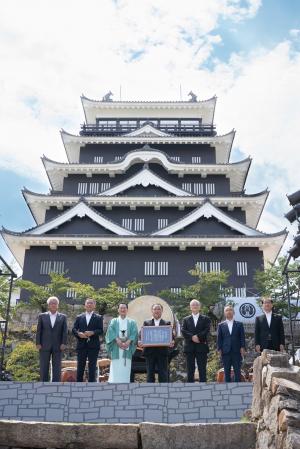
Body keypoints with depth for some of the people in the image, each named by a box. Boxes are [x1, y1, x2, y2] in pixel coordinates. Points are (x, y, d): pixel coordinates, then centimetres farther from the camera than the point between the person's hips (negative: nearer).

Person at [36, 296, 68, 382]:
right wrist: (38, 343, -5)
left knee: (57, 368, -1)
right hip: (44, 346, 0)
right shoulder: (42, 316, 7)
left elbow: (65, 331, 2)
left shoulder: (63, 317, 8)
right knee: (44, 368, 1)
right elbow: (39, 331, 3)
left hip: (58, 347, 0)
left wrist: (64, 343, -8)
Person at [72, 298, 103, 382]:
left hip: (93, 345, -2)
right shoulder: (79, 317, 14)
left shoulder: (98, 317, 8)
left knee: (92, 366, 0)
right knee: (80, 366, 5)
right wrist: (79, 334, -14)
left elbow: (101, 330, -2)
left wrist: (92, 332, -19)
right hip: (81, 344, 2)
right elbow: (74, 329, 7)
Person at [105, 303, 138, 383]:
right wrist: (118, 341, -18)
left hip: (127, 349, 1)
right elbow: (110, 332, -3)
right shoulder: (114, 321, 13)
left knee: (125, 370, -4)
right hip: (116, 349, -1)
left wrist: (128, 342, -16)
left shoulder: (132, 322, 15)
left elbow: (134, 333, 0)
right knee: (115, 369, -7)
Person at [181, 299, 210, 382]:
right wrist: (192, 337, -15)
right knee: (190, 370, 2)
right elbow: (183, 331, 0)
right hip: (189, 347, 1)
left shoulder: (205, 319, 11)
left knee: (202, 370, -1)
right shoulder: (186, 319, 14)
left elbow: (207, 330, -4)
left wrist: (198, 337, -16)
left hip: (201, 347, -1)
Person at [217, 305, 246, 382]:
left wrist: (242, 347, -4)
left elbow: (242, 337, 6)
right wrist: (219, 349, -2)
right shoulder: (221, 325, 10)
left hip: (237, 351, 0)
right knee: (227, 372, 4)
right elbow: (219, 338, 7)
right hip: (225, 352, 0)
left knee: (237, 372, 0)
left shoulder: (239, 324, 10)